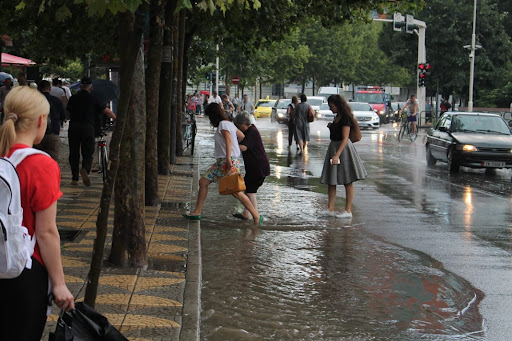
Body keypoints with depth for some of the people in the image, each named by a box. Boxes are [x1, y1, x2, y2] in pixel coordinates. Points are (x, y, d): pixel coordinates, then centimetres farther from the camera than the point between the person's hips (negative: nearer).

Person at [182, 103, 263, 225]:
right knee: (203, 182, 10)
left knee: (236, 192, -9)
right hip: (221, 162, 10)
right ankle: (197, 212, 15)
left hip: (230, 162, -10)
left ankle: (256, 216, -2)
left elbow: (228, 140, -24)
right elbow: (242, 137, 23)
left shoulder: (223, 124, -10)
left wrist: (228, 158, -32)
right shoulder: (229, 124, 16)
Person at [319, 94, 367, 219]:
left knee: (347, 182, -1)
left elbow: (345, 138, -22)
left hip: (343, 148, -10)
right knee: (331, 181, 5)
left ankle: (348, 211, 4)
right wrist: (331, 127, 6)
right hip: (333, 147, 10)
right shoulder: (337, 117, 12)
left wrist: (337, 155, -29)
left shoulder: (345, 118, -16)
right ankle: (330, 209, 6)